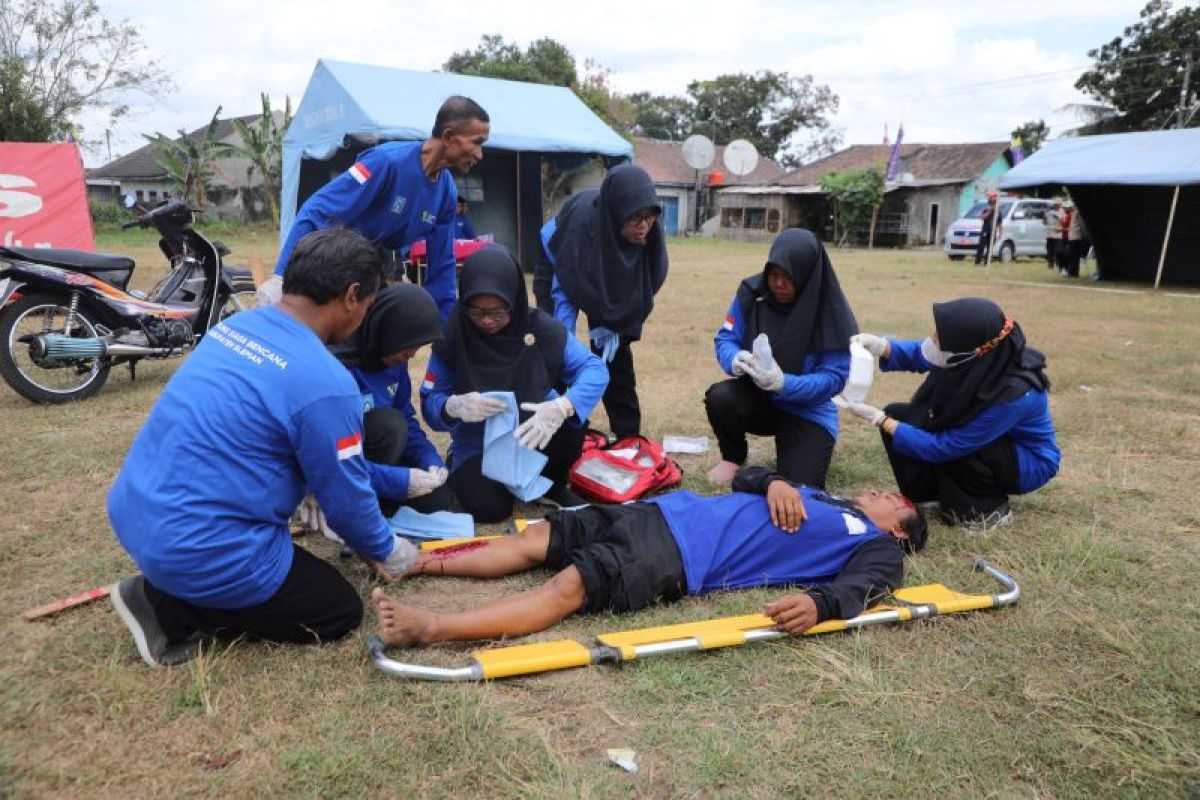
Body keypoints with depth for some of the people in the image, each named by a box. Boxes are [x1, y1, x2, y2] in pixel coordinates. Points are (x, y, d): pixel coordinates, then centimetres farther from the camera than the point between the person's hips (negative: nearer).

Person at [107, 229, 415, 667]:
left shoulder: (234, 324, 4)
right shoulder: (325, 383, -22)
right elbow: (347, 495, -10)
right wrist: (386, 550, 11)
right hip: (196, 546, -8)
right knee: (341, 611, 8)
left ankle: (171, 584, 13)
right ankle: (171, 608, 1)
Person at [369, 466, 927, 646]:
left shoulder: (879, 549, 12)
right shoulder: (818, 496, 30)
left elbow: (859, 588, -9)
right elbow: (744, 479, 25)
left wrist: (818, 603, -31)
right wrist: (774, 483, 2)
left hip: (686, 560, -6)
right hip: (674, 512, 7)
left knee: (569, 587, -24)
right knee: (537, 538, -3)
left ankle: (429, 629, -30)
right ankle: (409, 561, 0)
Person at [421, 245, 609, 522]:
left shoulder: (540, 327, -15)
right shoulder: (452, 336, -16)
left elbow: (594, 369, -18)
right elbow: (429, 403, -11)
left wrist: (562, 406, -39)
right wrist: (454, 406, -37)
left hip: (533, 435, 1)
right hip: (478, 447, -1)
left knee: (569, 424, -30)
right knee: (489, 507, -27)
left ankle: (554, 485, 3)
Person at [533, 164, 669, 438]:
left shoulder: (648, 230, -29)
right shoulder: (582, 220, -40)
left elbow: (643, 283, -13)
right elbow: (564, 289, -30)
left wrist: (615, 327, -15)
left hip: (610, 284, 3)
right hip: (560, 270, -3)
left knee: (614, 352, -1)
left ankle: (629, 437, 7)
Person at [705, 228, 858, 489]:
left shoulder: (832, 312, -20)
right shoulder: (752, 293, -11)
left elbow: (834, 377, -20)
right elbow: (725, 338, -5)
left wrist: (784, 383, -37)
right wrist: (735, 360, -30)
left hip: (808, 411, -2)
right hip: (757, 397, 2)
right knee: (720, 397, -31)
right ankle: (733, 458, 2)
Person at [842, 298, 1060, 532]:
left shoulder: (1014, 394, -38)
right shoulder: (974, 360, -22)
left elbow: (944, 447, -33)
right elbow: (920, 355, -1)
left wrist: (880, 420, -27)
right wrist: (882, 346, -23)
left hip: (1030, 462, -6)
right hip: (982, 437, 6)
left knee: (949, 449, -34)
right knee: (897, 415, -6)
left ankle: (989, 509, -7)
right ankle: (947, 493, 5)